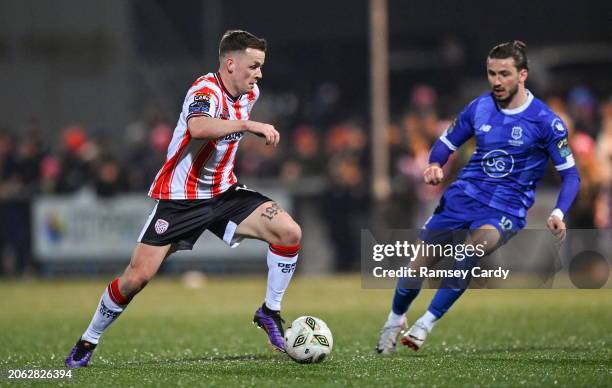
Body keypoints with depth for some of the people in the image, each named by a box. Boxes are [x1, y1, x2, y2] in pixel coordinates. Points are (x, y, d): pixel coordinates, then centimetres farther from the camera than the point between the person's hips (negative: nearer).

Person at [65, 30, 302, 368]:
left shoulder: (248, 94, 3)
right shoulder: (206, 91, -22)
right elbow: (198, 127, -47)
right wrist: (249, 125, -47)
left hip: (223, 192, 6)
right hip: (180, 198, -6)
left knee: (289, 232, -14)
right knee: (137, 276, -9)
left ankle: (270, 313, 4)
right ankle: (87, 342, 11)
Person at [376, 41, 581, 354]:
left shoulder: (544, 121, -9)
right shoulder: (480, 107, 1)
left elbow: (570, 174, -4)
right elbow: (446, 142, 14)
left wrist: (558, 213, -21)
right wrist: (435, 165, -9)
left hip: (506, 208, -4)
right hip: (464, 195, 4)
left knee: (474, 246, -34)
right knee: (418, 262, -2)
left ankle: (426, 324, -24)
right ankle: (395, 320, 28)